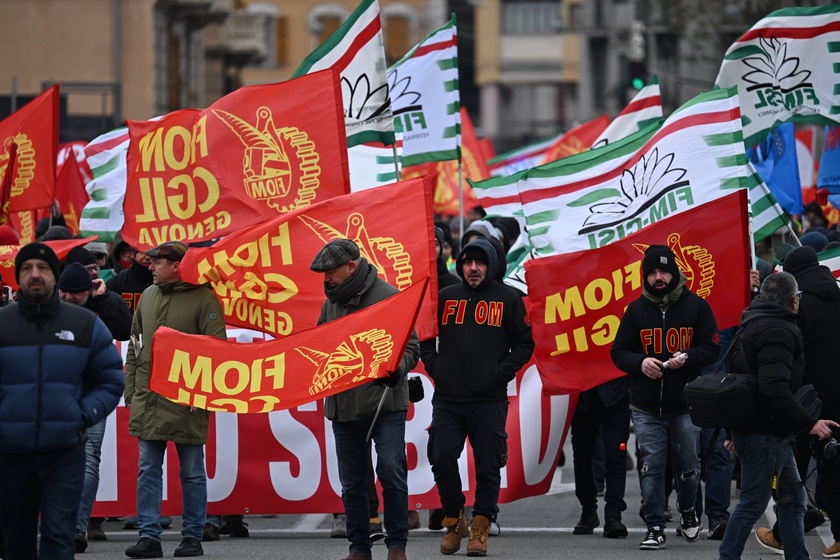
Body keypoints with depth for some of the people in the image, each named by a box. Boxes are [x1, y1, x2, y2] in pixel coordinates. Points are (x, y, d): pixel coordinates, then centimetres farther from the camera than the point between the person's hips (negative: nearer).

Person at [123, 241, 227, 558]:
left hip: (186, 402, -6)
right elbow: (134, 347, 17)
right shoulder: (148, 296, 12)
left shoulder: (203, 299, -7)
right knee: (148, 470, 3)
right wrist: (131, 392, 12)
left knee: (192, 473, 4)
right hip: (147, 399, 6)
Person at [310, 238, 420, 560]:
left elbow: (410, 347, -6)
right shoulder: (331, 303, 12)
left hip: (385, 404, -6)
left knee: (391, 472, -10)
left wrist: (396, 368, -24)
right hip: (342, 407, 6)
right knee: (352, 482, 9)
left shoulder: (388, 297, -6)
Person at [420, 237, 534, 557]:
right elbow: (424, 337, 18)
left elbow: (524, 343, 6)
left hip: (489, 401, -2)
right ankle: (453, 521, 13)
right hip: (447, 399, 2)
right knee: (442, 459, -4)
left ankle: (480, 528, 8)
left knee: (488, 466, 0)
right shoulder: (444, 298, 11)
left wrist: (502, 372, -6)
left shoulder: (508, 299, 5)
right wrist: (434, 367, 4)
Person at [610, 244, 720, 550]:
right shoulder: (636, 310, 6)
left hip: (686, 405, -1)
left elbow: (711, 348, 0)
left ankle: (687, 511, 34)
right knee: (651, 467, -2)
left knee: (688, 467, 7)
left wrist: (686, 359, -19)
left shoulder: (696, 306, 1)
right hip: (646, 408, 1)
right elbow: (619, 352, 7)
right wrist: (640, 362, -14)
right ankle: (655, 527, 5)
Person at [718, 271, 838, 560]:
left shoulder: (754, 326, 16)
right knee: (753, 503, -5)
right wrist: (809, 424, -25)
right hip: (764, 434, -11)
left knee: (793, 495, 16)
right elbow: (774, 389, -30)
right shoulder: (777, 331, -19)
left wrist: (737, 429, 29)